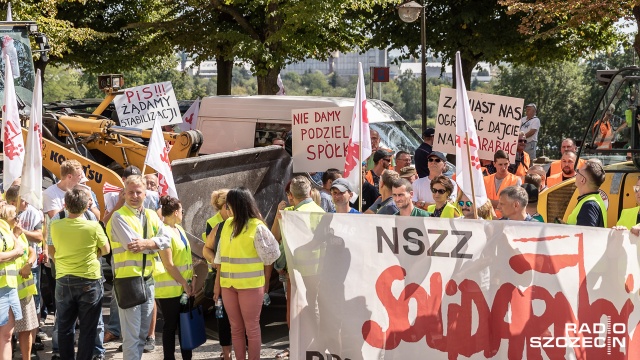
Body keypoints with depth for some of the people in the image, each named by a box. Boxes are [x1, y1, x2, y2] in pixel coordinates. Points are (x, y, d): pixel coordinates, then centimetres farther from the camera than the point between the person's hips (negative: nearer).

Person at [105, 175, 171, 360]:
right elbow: (133, 244, -18)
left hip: (148, 279, 7)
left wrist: (146, 243, -17)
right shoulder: (119, 217, -7)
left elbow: (166, 239, 0)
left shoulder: (151, 215, 12)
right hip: (128, 279, -7)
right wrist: (155, 244, -6)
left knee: (143, 333, 14)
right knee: (131, 334, -8)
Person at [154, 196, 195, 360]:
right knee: (171, 325, 1)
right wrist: (184, 283, -14)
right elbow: (169, 265, -19)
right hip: (170, 289, -8)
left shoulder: (179, 229, 11)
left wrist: (192, 279, 4)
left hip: (184, 287, 8)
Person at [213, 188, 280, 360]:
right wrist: (217, 282, 13)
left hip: (250, 285, -5)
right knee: (236, 328, 10)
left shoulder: (257, 227, -8)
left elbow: (270, 255, -5)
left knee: (251, 328, 2)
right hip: (228, 285, 5)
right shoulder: (228, 224, 10)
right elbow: (221, 255, 13)